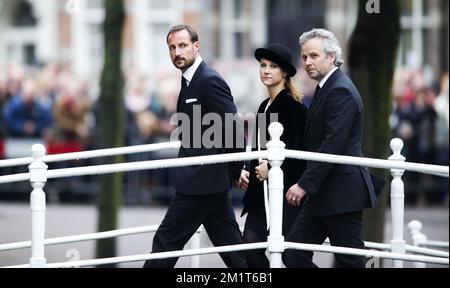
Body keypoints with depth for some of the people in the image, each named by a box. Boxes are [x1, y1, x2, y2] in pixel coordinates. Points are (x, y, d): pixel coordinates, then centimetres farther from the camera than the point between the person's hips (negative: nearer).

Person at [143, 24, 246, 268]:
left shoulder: (210, 81, -14)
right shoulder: (190, 80, 16)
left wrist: (234, 173, -7)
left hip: (201, 181, -10)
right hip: (210, 182, 10)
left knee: (166, 240, -5)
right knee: (230, 246, 10)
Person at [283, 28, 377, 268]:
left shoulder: (341, 91, -15)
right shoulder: (326, 87, 16)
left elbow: (332, 146, -23)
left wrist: (304, 184, -23)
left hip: (341, 192, -10)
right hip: (323, 194, 10)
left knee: (350, 261, -4)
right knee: (293, 254, 5)